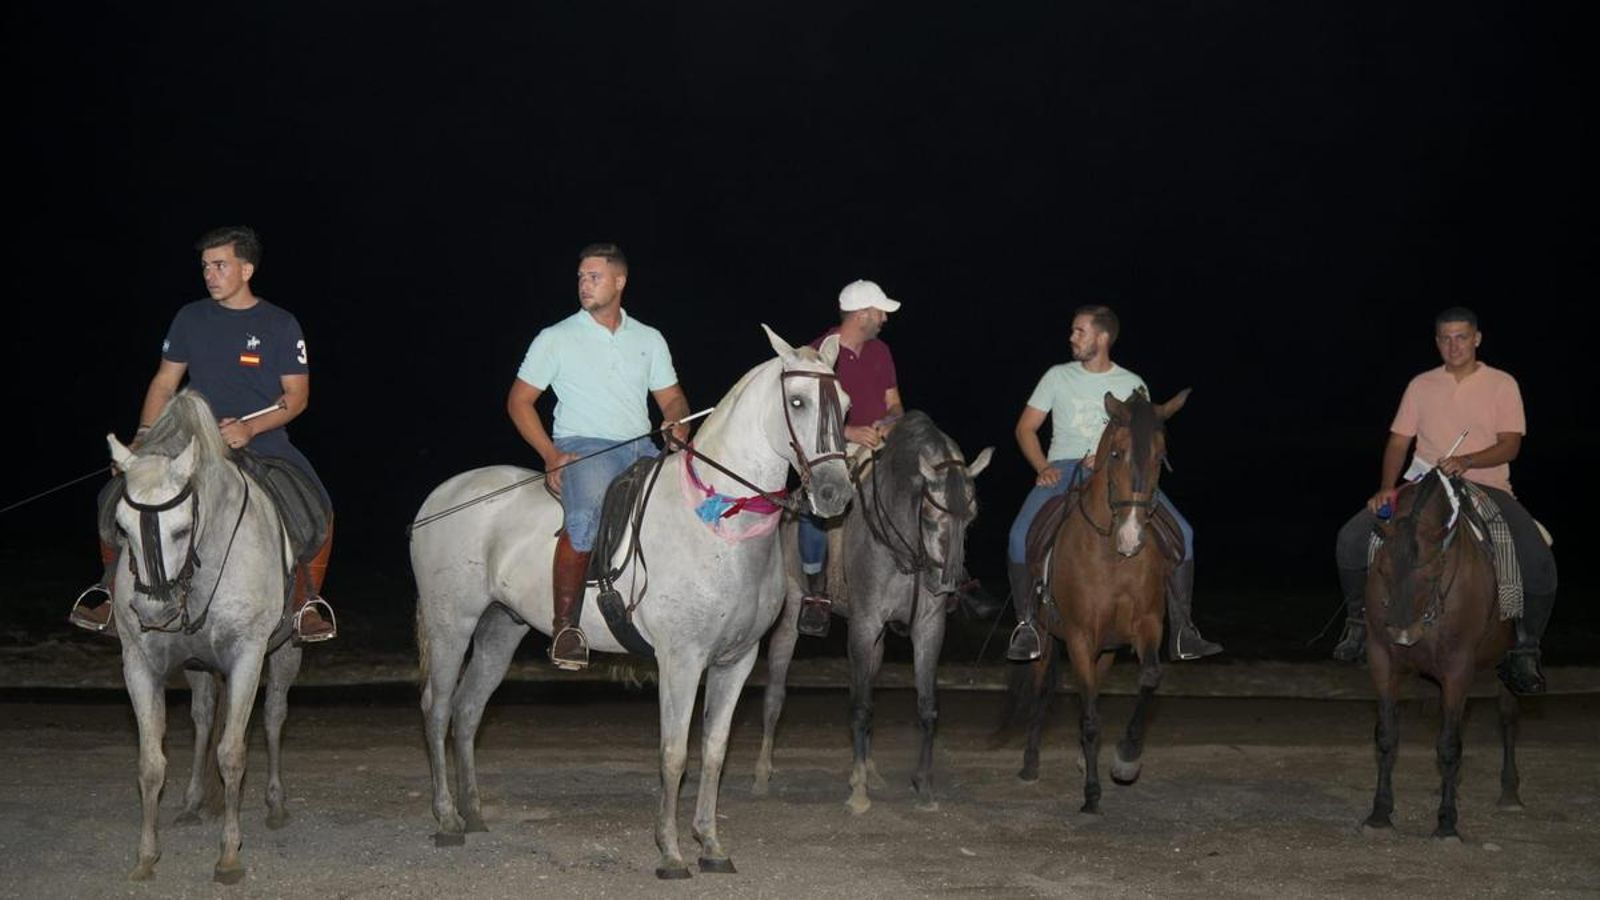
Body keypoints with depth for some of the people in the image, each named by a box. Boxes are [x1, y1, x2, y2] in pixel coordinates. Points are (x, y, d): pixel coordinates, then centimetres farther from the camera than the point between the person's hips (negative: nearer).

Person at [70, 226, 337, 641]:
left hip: (264, 443, -3)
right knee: (115, 496, -13)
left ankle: (308, 600, -10)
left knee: (318, 509, -27)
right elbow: (164, 383, 12)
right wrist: (144, 436, -3)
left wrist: (250, 427, -18)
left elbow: (296, 395, -3)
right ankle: (111, 587, 6)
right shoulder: (191, 318, 9)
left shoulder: (280, 325, 0)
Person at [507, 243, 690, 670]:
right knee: (586, 517, -35)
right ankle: (564, 625, -28)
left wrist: (680, 427, -4)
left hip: (642, 449, 5)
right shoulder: (556, 338, 6)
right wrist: (551, 454, -8)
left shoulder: (649, 339, 16)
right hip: (581, 447, -5)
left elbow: (672, 398, 21)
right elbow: (519, 400, 5)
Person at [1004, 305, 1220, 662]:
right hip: (1063, 469, 0)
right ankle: (1026, 625, -15)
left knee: (1181, 532, -20)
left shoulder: (1133, 386, 11)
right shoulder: (1058, 377, 12)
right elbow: (1026, 428, 11)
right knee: (1021, 535, -29)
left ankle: (1181, 630, -13)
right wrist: (1043, 467, -7)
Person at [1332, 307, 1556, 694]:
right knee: (1352, 537, -18)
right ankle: (1359, 621, 2)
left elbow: (1510, 444, -6)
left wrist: (1466, 461, -24)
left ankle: (1524, 651, -10)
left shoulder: (1501, 385, 3)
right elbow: (1398, 442, 10)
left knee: (1538, 562, -28)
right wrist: (1387, 487, -8)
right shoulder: (1421, 386, 11)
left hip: (1486, 487, -2)